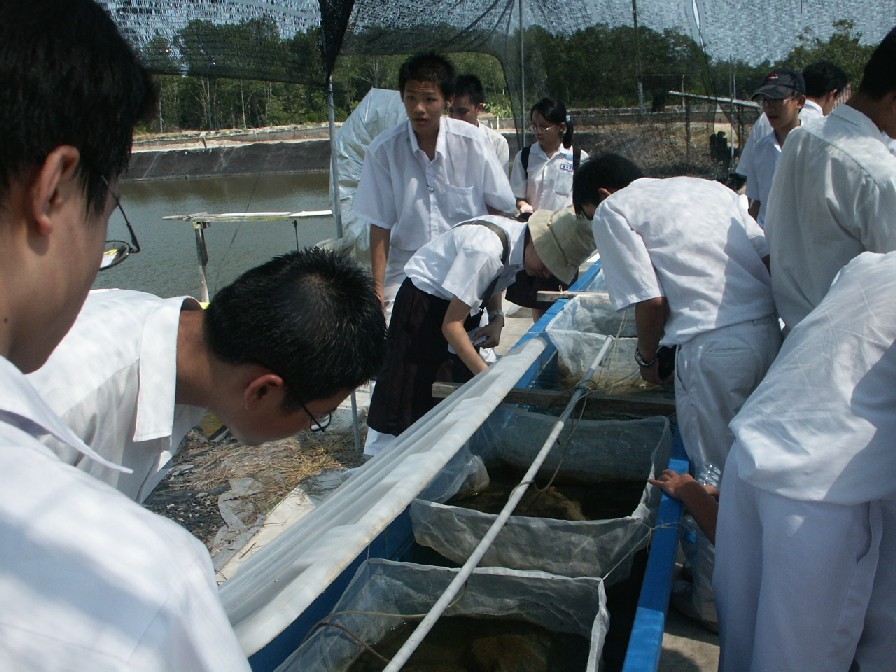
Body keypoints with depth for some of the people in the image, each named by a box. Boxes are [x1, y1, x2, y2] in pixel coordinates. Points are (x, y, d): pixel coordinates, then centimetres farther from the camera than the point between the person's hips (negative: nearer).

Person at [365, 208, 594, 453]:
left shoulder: (516, 241, -9)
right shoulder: (485, 250, -33)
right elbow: (450, 325, -28)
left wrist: (497, 320, -7)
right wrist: (486, 374, -30)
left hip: (458, 302, 8)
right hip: (425, 301, -8)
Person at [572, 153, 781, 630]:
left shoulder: (613, 210, 5)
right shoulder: (710, 188, 23)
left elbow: (652, 301, -6)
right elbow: (770, 256, 13)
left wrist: (647, 359, 10)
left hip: (712, 346, -7)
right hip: (770, 331, 7)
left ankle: (717, 601, 24)